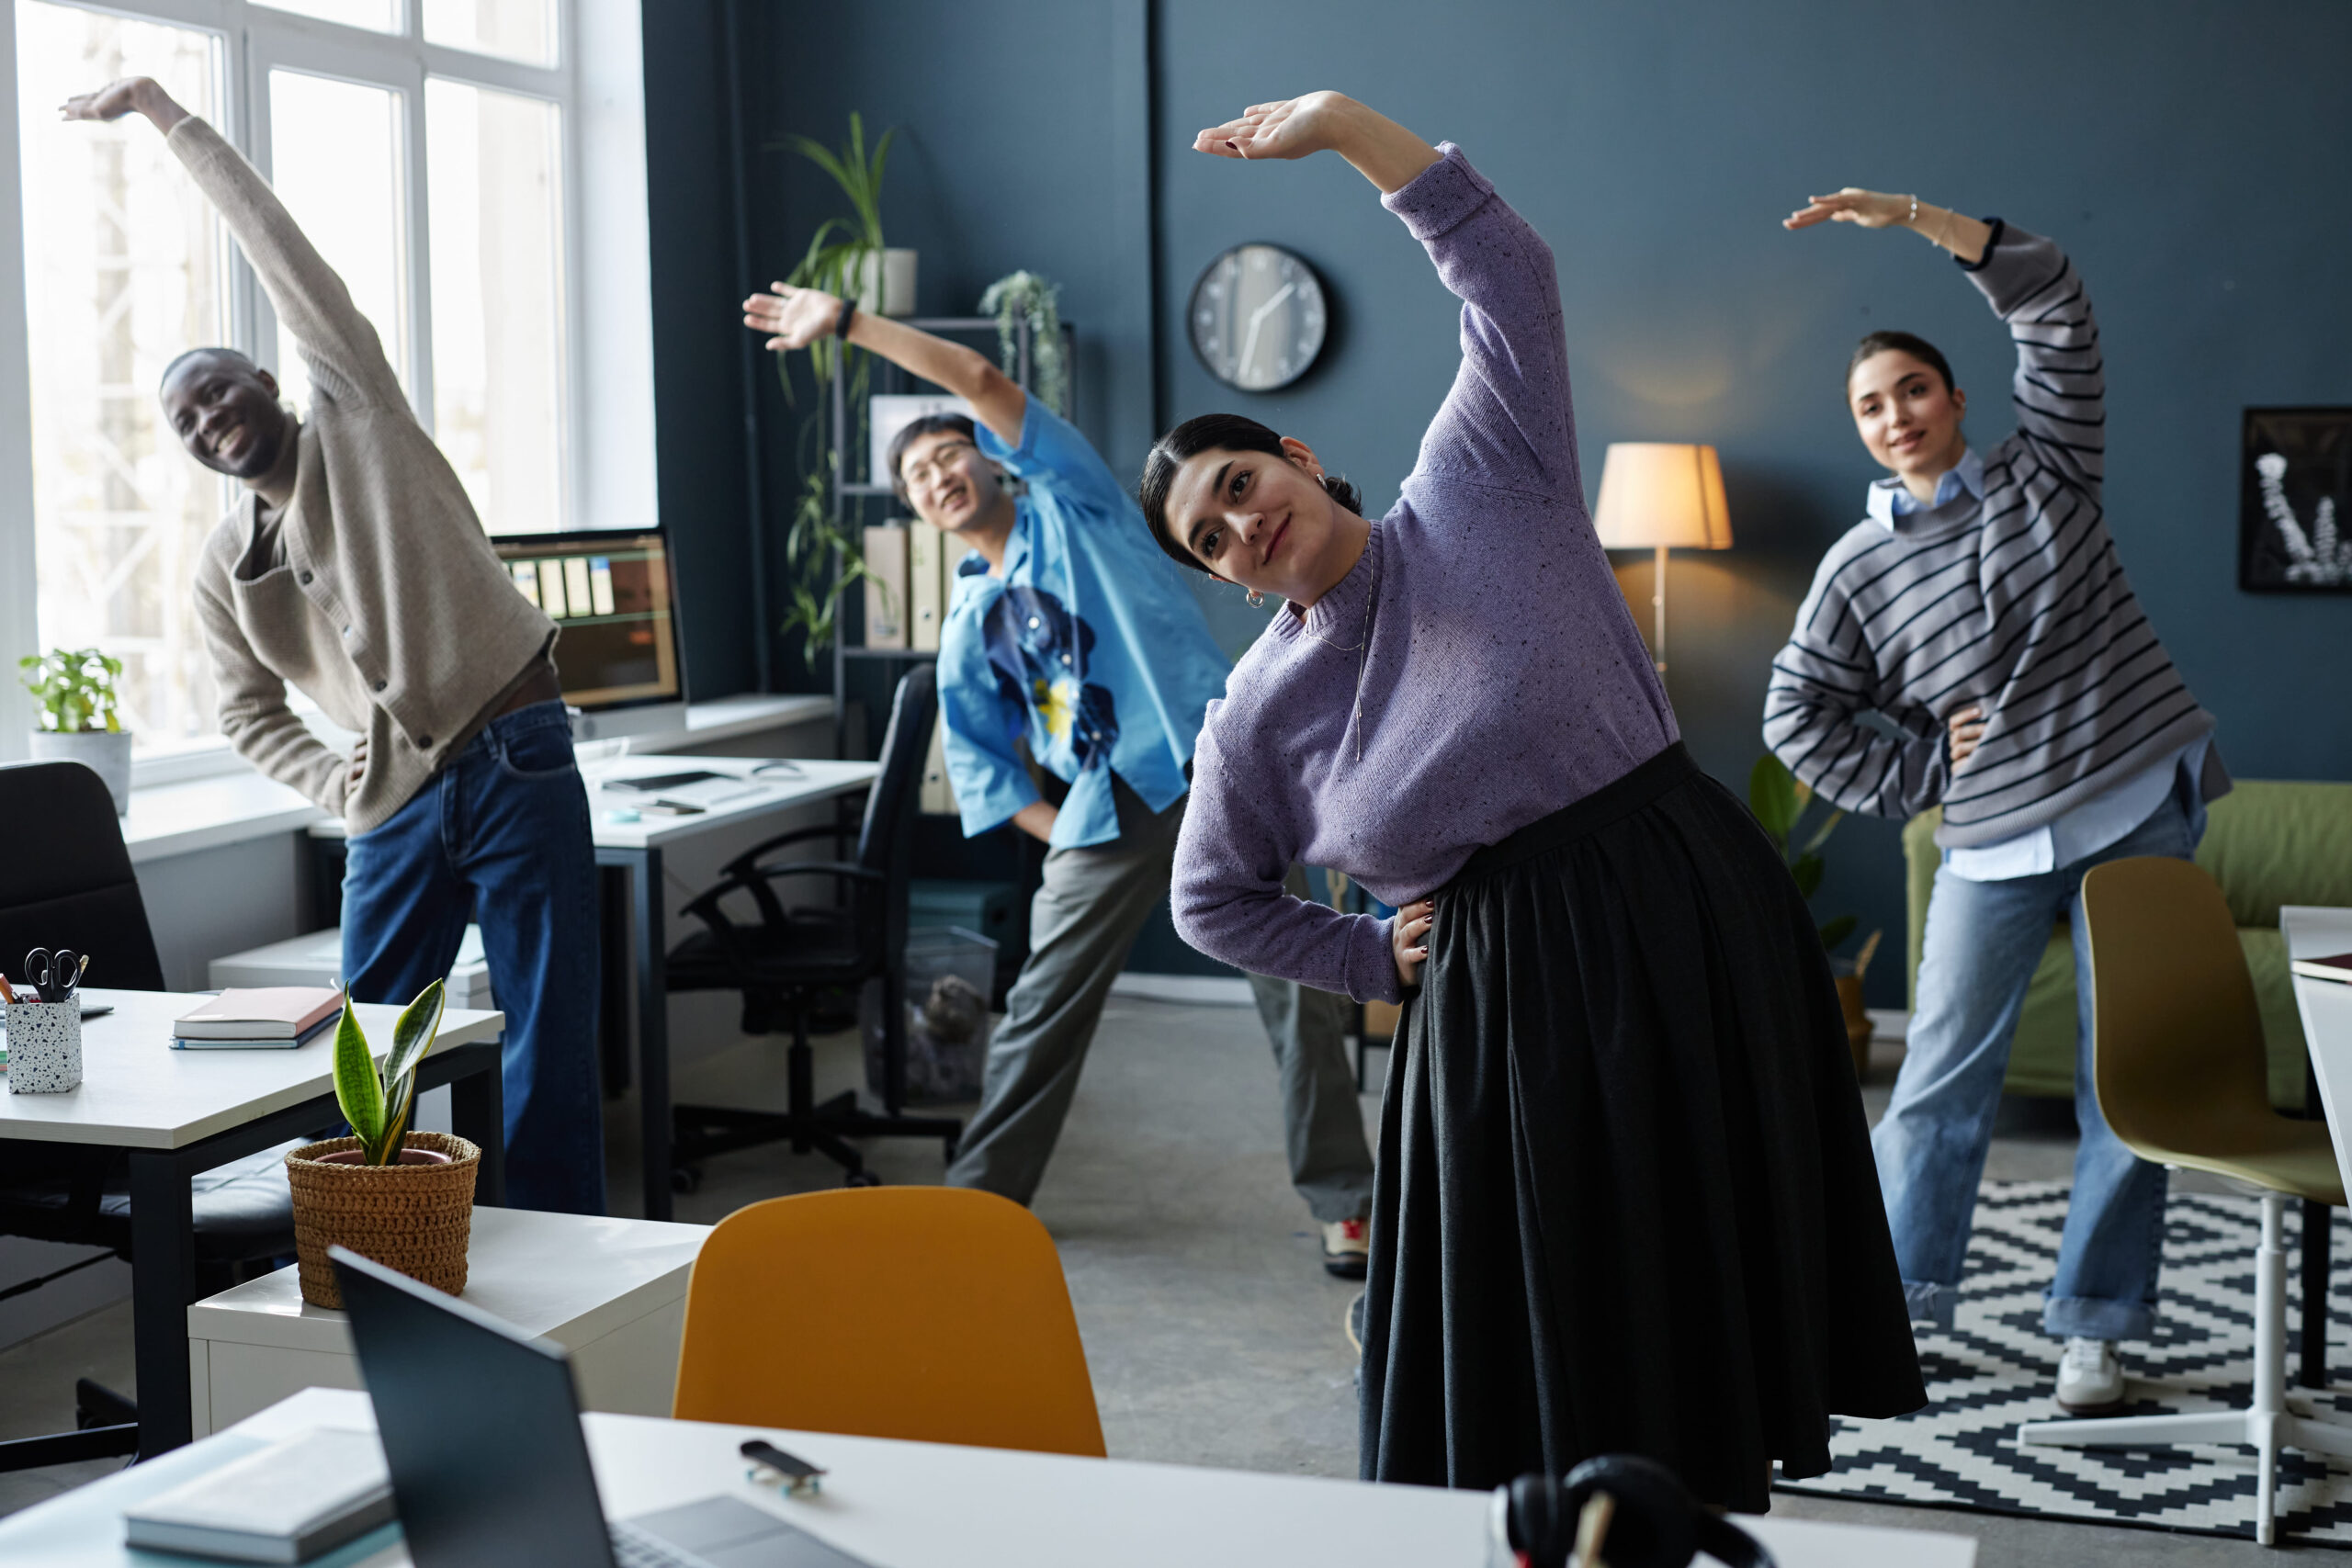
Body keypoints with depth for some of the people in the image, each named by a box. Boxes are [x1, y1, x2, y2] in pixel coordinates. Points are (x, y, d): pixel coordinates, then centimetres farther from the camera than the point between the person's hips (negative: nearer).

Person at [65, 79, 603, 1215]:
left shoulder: (359, 426, -1)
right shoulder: (222, 570, 11)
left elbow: (288, 261, -8)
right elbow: (247, 714, 22)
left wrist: (168, 115, -6)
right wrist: (334, 785, 4)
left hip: (515, 767, -5)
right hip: (396, 808, 5)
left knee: (548, 1053, -3)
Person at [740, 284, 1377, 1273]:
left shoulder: (1068, 504, 7)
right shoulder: (968, 627, 17)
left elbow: (980, 379, -4)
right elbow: (976, 759, 19)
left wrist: (848, 323, -3)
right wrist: (1064, 836, 4)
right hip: (1102, 814, 4)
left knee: (1293, 990, -6)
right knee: (1041, 1007, 5)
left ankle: (1344, 1203, 3)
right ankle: (980, 1198, 19)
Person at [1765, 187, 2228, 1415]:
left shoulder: (2047, 472, 5)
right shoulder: (1860, 568, 4)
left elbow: (2058, 312, -3)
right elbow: (1797, 714, 8)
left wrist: (1916, 217, -11)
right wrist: (1918, 776, 0)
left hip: (2140, 812, 0)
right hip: (1995, 844, 0)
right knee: (1943, 1075, 0)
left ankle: (2093, 1325, 11)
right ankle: (1898, 1300, 12)